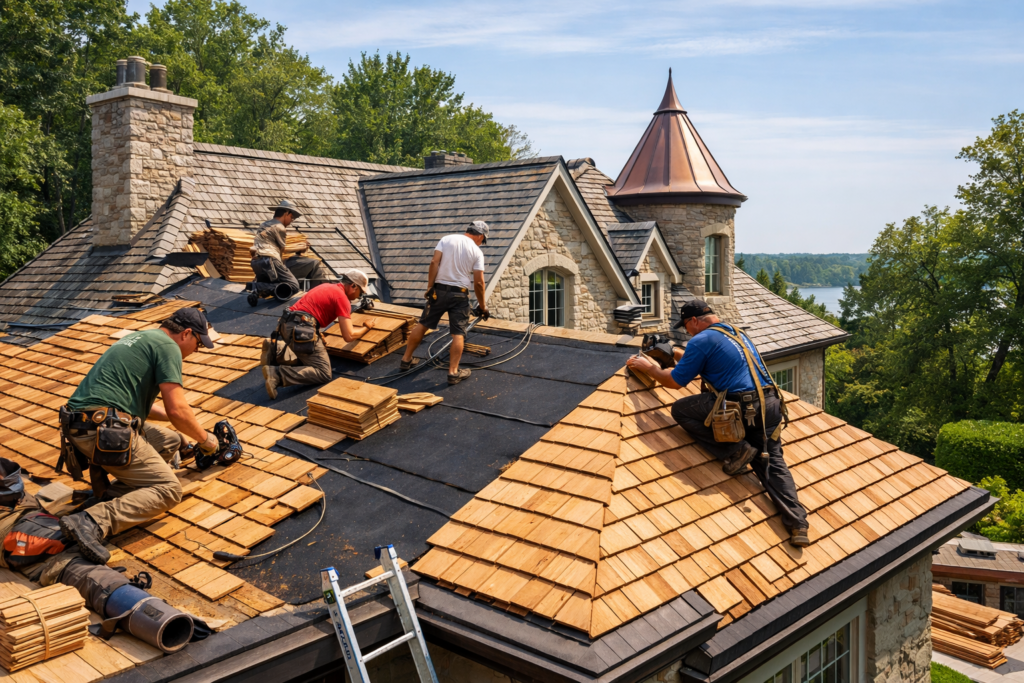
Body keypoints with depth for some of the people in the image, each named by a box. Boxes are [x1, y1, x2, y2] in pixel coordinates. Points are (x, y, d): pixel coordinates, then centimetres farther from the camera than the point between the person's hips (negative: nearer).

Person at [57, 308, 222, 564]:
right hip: (104, 431, -9)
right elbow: (177, 410, -10)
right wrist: (205, 439, 6)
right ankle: (93, 522, -24)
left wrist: (186, 419, 34)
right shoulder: (168, 346, -4)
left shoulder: (140, 338, 24)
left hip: (80, 426, 10)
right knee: (168, 490, -7)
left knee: (171, 442, 19)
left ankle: (105, 477, 4)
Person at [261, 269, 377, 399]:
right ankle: (276, 374, -21)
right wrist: (366, 327, 10)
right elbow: (349, 336, -7)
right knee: (324, 374, -9)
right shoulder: (342, 297, -3)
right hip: (301, 329, -9)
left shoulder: (328, 287, 24)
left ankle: (278, 351, 6)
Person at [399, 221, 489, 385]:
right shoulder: (477, 251, -1)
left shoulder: (447, 239, 4)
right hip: (459, 294, -3)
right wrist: (482, 306, 6)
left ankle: (406, 360, 24)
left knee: (423, 324, 14)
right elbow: (478, 282, -4)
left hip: (439, 290, 3)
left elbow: (434, 262, -6)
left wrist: (429, 287, -2)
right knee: (458, 333, 2)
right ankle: (453, 372, -1)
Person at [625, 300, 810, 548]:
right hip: (770, 405, 9)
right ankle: (798, 524, -1)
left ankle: (735, 450, -2)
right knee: (772, 464, 13)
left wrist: (648, 367, 15)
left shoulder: (701, 340, -4)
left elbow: (675, 381, -1)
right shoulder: (736, 332, 23)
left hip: (742, 408, -9)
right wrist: (677, 354, 45)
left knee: (680, 409, 2)